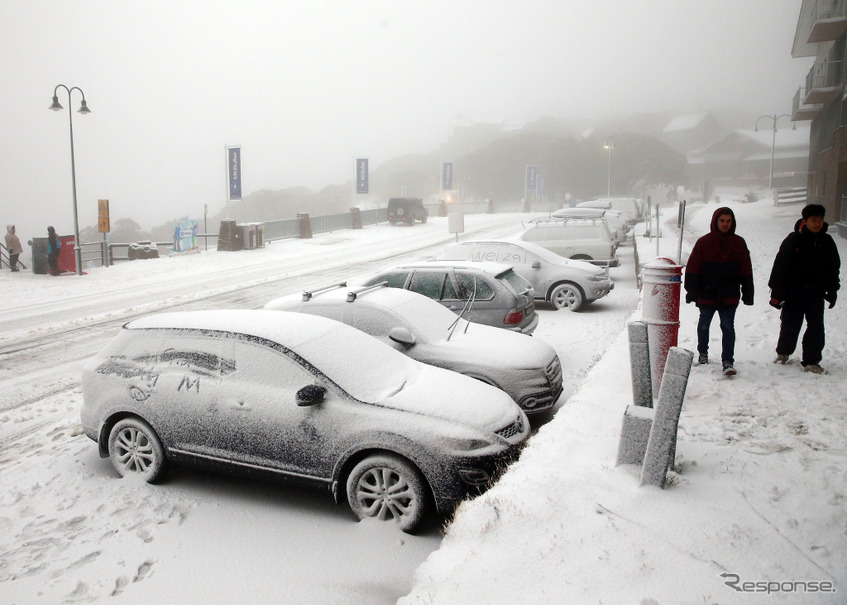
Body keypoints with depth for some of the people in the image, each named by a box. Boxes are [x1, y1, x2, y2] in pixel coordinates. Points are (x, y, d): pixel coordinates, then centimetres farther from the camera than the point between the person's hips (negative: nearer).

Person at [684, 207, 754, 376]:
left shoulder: (738, 243, 3)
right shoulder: (704, 242, -2)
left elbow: (746, 271, 7)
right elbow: (692, 269, -2)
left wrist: (748, 294, 4)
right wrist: (692, 292, -6)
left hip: (729, 296, 0)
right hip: (706, 295, 0)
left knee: (728, 327, -5)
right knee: (704, 325, 15)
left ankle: (728, 361, 0)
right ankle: (703, 353, 37)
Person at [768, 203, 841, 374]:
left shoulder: (827, 242, 3)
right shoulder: (793, 240, -8)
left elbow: (834, 268, 14)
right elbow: (780, 266, -7)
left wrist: (832, 290, 12)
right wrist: (776, 292, -9)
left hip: (816, 294, 3)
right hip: (793, 293, -2)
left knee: (816, 328, -2)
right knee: (790, 325, 8)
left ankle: (811, 361, 7)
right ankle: (783, 353, 32)